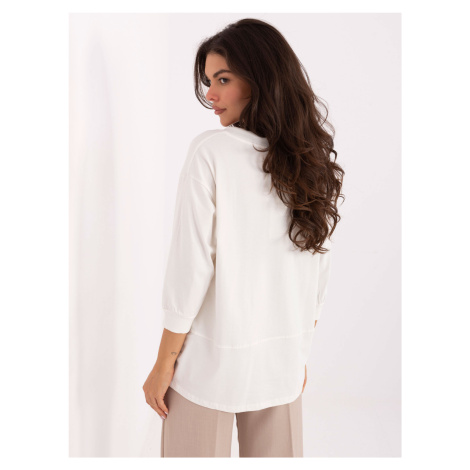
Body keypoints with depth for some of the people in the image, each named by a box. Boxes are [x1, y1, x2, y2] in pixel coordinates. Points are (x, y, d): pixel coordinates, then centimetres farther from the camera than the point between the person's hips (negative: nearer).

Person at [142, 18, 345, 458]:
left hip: (211, 360, -4)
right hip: (282, 363, 5)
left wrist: (164, 364, -5)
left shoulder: (211, 151, -15)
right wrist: (299, 353, 16)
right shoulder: (313, 161, 0)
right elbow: (317, 275, 5)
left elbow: (190, 267, -15)